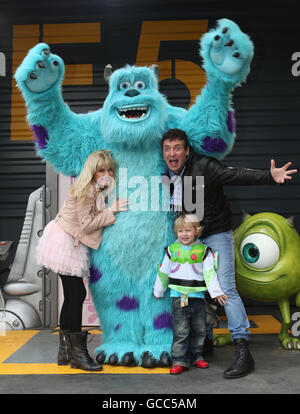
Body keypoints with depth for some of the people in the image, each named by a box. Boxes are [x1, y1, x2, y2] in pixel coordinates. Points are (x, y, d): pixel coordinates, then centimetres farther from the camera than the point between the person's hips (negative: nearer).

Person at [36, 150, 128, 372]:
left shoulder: (98, 190, 9)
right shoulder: (86, 191, -18)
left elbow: (93, 220, 5)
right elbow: (86, 225, -21)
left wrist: (112, 208, -7)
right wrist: (112, 211, -20)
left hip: (73, 244, 9)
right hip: (64, 243, -9)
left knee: (72, 296, 10)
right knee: (77, 294, -10)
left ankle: (65, 351, 19)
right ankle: (78, 353, -1)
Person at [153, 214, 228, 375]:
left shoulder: (203, 251, 2)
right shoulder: (172, 250, 5)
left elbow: (209, 273, -1)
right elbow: (163, 273, 13)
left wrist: (216, 292, -8)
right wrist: (158, 291, 20)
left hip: (197, 296, 1)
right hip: (178, 296, -1)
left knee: (199, 330, 11)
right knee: (180, 331, -2)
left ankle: (196, 356, 26)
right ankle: (179, 360, 7)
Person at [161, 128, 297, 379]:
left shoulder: (204, 167, -18)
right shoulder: (166, 176, 2)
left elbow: (238, 175, -29)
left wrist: (270, 177, -42)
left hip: (217, 235, -6)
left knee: (226, 289, -14)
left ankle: (243, 352, -9)